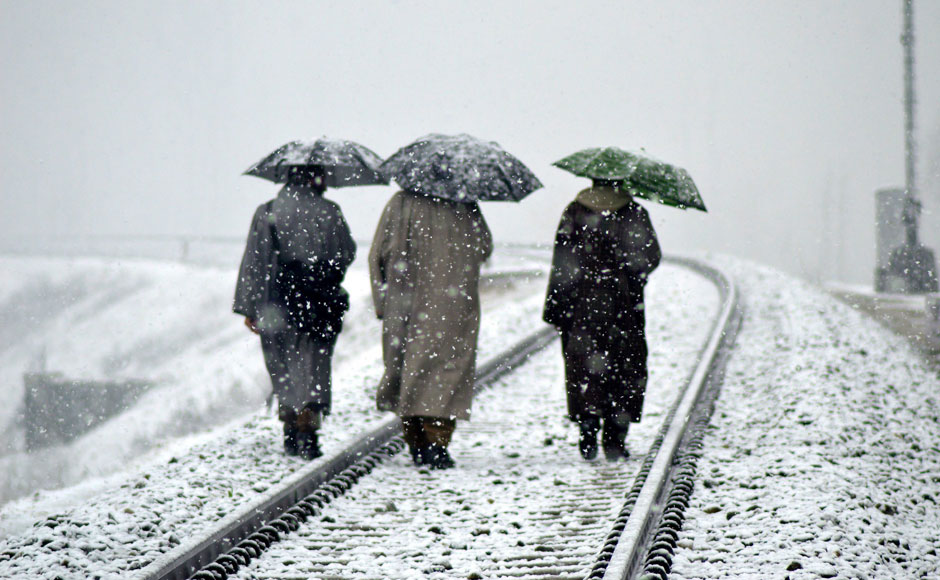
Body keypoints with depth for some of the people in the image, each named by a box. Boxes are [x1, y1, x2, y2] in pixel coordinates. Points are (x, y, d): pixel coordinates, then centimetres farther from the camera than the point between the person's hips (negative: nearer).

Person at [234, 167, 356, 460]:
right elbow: (347, 254, 6)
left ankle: (291, 431, 18)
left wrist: (248, 307, 4)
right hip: (320, 304, -1)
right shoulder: (329, 212, -2)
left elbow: (252, 262, 1)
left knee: (282, 370, 14)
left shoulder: (266, 213, 1)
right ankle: (307, 431, -12)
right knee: (314, 369, 2)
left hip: (276, 302, 1)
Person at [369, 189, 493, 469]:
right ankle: (436, 443, -13)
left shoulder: (401, 203, -1)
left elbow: (378, 254, 0)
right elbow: (485, 249, 8)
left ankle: (416, 444, 13)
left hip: (405, 306, 1)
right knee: (449, 368, 1)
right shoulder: (466, 207, -3)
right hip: (454, 308, -1)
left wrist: (382, 299, 7)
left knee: (406, 371, 11)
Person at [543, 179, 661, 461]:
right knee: (625, 369, 7)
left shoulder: (574, 213, 2)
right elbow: (648, 259, -5)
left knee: (583, 368, 6)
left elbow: (562, 263, 0)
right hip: (622, 307, -1)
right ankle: (616, 438, 3)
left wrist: (555, 306, 3)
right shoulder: (634, 214, -2)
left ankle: (587, 427, -7)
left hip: (581, 306, 1)